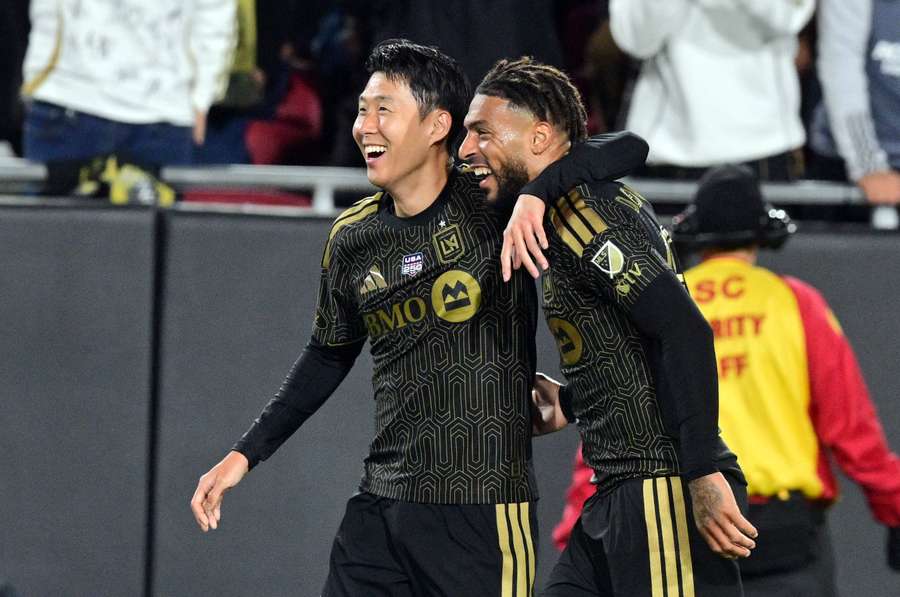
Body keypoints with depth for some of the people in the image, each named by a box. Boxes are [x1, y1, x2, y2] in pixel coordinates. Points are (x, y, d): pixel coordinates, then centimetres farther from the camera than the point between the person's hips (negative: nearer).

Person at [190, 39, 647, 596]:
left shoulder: (492, 202, -8)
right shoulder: (353, 239, 8)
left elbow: (628, 151, -13)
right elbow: (329, 356, 22)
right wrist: (245, 454, 21)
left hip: (483, 509, -5)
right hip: (380, 504, 5)